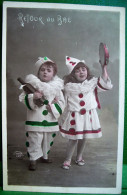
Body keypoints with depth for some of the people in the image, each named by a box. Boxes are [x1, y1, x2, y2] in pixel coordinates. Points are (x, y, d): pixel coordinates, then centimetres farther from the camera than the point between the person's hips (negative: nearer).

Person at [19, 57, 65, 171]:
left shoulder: (57, 86, 2)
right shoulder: (32, 84, -4)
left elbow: (61, 102, 4)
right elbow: (22, 98, -9)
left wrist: (54, 106, -14)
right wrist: (33, 97, -26)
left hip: (51, 121, 3)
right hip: (35, 121, -3)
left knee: (48, 140, 18)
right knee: (34, 140, 2)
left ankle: (44, 156, 39)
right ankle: (33, 159, 20)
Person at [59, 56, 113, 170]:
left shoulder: (92, 82, -1)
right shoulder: (68, 86, -6)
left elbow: (106, 85, -9)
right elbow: (62, 100, 4)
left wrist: (104, 70, -13)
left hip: (88, 115, 3)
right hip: (74, 116, -2)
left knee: (83, 138, 16)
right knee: (73, 138, 2)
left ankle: (79, 157, 39)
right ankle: (68, 159, 22)